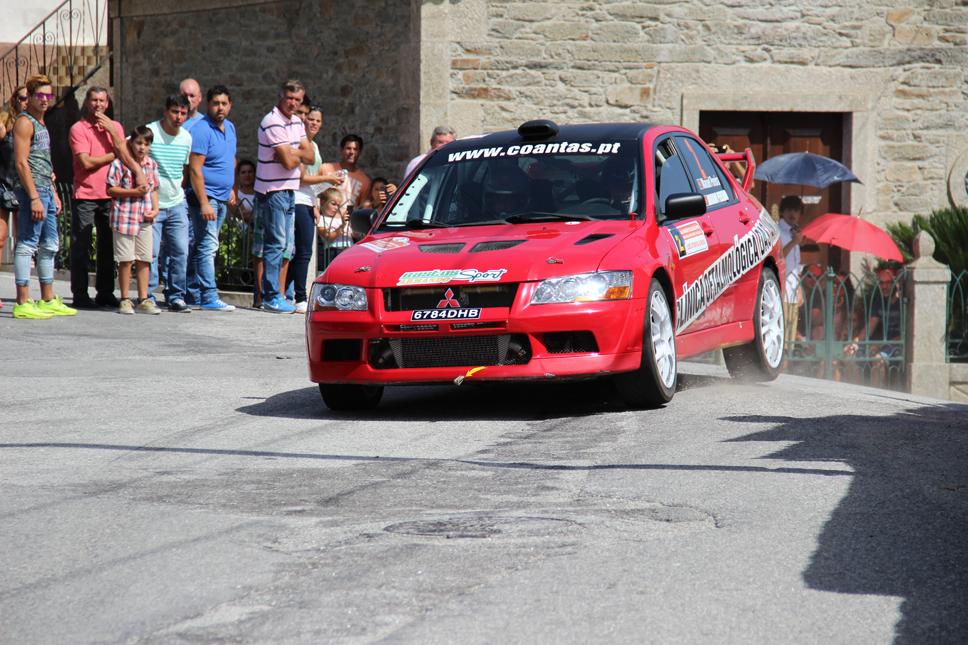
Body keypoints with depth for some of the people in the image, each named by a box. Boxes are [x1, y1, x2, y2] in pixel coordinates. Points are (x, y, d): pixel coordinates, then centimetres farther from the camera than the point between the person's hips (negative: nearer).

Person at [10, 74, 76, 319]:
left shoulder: (40, 123, 19)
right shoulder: (24, 122, -10)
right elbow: (21, 163, -17)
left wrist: (53, 193, 21)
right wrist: (34, 197, -22)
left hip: (45, 191, 10)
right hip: (31, 189, -10)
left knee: (49, 246, 14)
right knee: (27, 245, -9)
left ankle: (48, 301, 21)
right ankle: (23, 303, -10)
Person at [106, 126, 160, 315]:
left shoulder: (151, 164, 9)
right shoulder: (120, 163, -7)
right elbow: (111, 189, -8)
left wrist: (155, 209, 1)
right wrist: (133, 192, -16)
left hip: (144, 219, 5)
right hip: (124, 217, -5)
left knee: (145, 260, 7)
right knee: (126, 260, -1)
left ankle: (143, 300, 14)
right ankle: (124, 301, 7)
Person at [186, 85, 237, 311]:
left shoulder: (230, 127, 12)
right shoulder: (202, 130, -16)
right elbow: (195, 170, -20)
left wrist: (230, 189, 22)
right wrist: (204, 203, -24)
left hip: (222, 198, 9)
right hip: (205, 196, -9)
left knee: (199, 247, 12)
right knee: (207, 246, -12)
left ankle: (193, 293, 16)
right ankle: (209, 297, -14)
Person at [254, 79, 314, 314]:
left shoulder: (296, 122, 13)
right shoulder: (273, 123, -16)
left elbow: (310, 157, 6)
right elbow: (288, 162, -20)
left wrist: (292, 153, -11)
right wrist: (299, 154, 0)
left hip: (289, 191, 9)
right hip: (272, 191, -9)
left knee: (286, 246, 11)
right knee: (275, 244, -8)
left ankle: (278, 294, 17)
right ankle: (271, 297, -6)